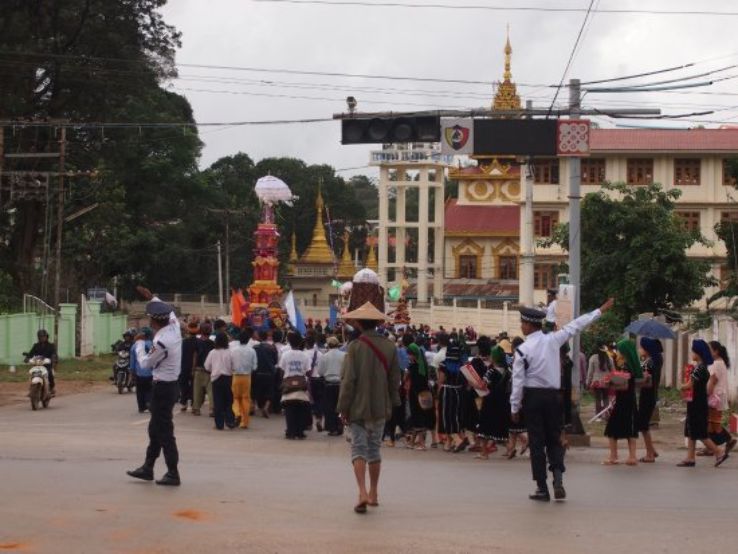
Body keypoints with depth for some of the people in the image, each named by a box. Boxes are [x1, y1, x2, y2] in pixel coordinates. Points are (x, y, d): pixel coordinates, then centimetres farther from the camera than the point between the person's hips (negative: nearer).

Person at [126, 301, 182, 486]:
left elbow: (145, 362, -9)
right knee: (155, 428, 18)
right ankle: (148, 468, 27)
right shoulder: (174, 327, -1)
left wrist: (139, 343, 5)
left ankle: (173, 474, -2)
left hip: (163, 388, -9)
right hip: (171, 384, 9)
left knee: (164, 431, -4)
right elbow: (170, 312, 22)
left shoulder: (161, 342, -24)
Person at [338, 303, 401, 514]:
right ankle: (374, 493, 24)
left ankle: (363, 492, -19)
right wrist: (392, 404, 17)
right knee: (375, 449, 16)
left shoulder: (355, 347, -13)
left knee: (359, 449, -2)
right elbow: (395, 379, 5)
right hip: (380, 408, 4)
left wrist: (343, 407, -5)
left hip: (358, 407, -4)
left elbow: (348, 380, -13)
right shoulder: (390, 347, -1)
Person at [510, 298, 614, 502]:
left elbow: (518, 381, -11)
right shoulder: (552, 340, -2)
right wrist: (601, 310, 16)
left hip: (533, 396, -3)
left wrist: (515, 408, -2)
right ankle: (558, 481, -4)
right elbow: (576, 326, 7)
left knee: (537, 442, 3)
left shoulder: (523, 349, -12)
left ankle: (542, 489, 4)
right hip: (553, 395, 3)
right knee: (554, 440, 13)